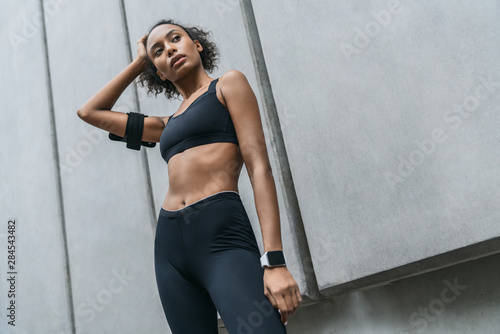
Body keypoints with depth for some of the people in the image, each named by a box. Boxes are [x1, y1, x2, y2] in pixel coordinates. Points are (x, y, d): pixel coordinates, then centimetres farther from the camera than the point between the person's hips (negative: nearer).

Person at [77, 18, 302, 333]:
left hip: (222, 235, -6)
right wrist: (138, 63, 31)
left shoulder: (228, 84, 9)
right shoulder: (167, 125, 24)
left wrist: (274, 261, -14)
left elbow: (260, 166, -3)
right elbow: (90, 112, 33)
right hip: (170, 244, 6)